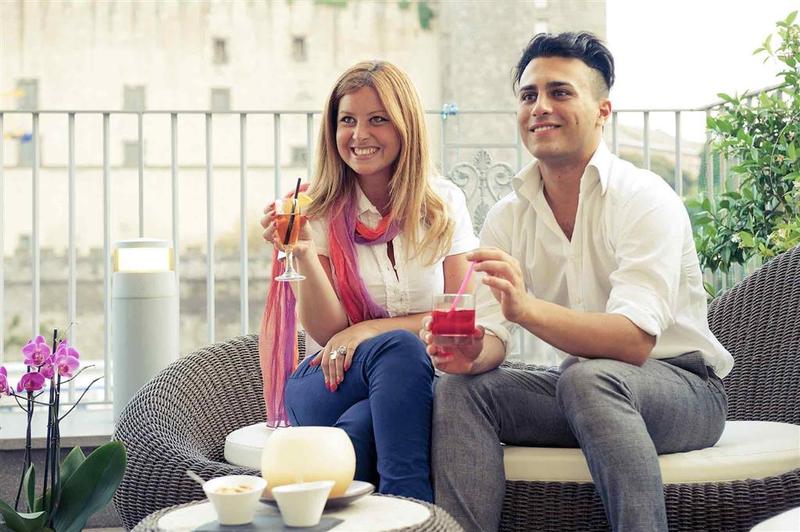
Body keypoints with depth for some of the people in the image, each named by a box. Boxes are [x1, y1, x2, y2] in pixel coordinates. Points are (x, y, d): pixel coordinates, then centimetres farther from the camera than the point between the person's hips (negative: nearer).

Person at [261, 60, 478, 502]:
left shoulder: (444, 204, 4)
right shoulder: (317, 213, 0)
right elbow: (327, 332, -6)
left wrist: (370, 329, -14)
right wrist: (304, 253, -22)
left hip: (424, 382, 1)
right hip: (332, 387, 0)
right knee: (399, 349, -35)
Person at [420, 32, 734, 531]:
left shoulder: (644, 199, -17)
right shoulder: (508, 216, 2)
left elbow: (635, 341, -29)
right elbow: (491, 335, -3)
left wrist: (527, 308, -44)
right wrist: (470, 351, -29)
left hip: (683, 386, -5)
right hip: (579, 389, 6)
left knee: (588, 379, -35)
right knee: (460, 386, -16)